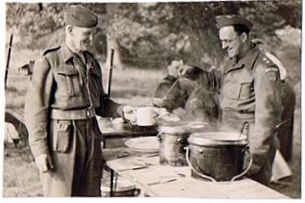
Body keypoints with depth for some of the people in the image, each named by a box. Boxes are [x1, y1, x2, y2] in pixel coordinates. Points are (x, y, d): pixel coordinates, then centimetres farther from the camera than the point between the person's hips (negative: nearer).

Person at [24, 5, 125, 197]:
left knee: (91, 194, 11)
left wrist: (121, 110, 1)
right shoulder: (48, 62, -7)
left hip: (90, 138, 6)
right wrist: (40, 150, -16)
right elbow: (35, 108, -11)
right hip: (61, 140, -6)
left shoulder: (92, 63, 12)